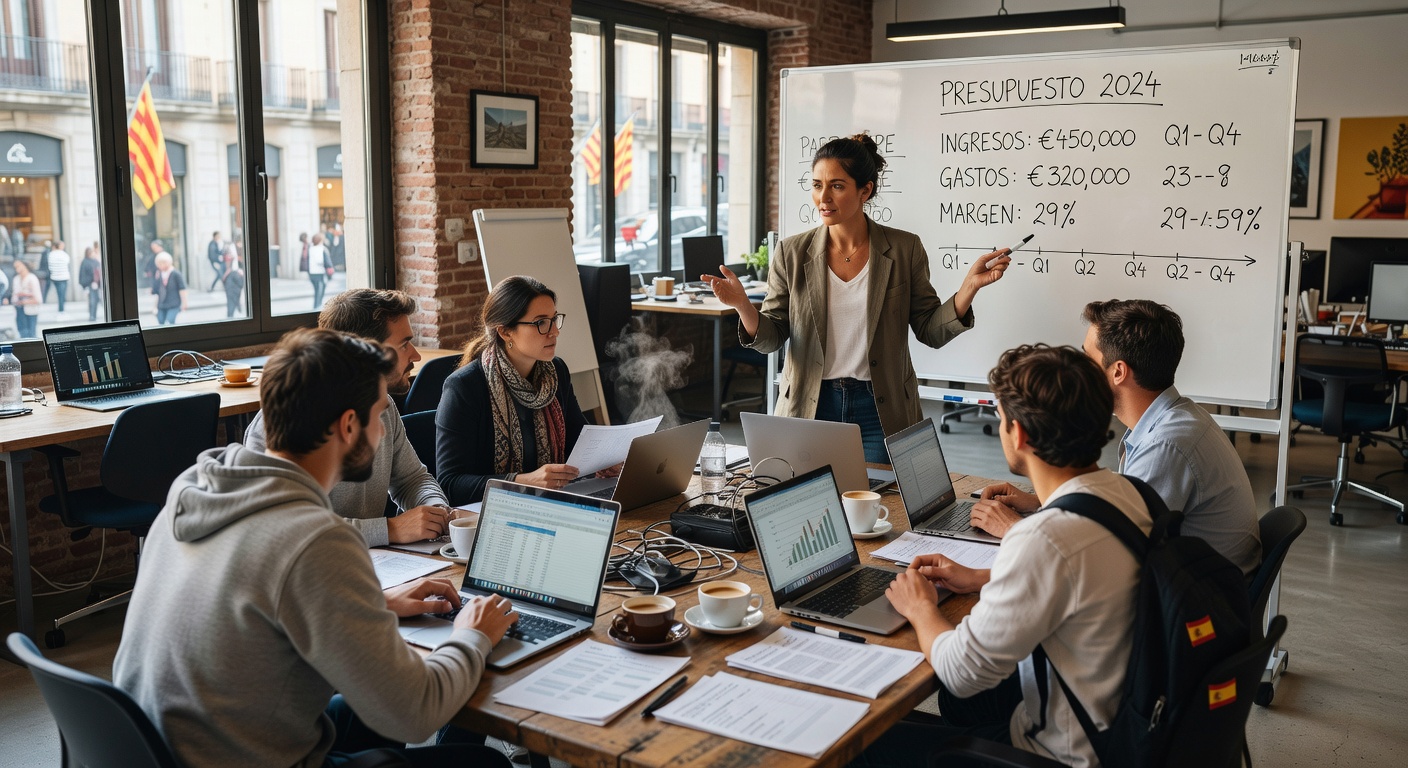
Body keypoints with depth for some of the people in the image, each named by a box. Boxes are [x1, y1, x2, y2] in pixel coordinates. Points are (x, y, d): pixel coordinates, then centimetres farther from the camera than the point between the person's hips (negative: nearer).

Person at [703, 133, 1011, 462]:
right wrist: (742, 304, -19)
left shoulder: (904, 249, -2)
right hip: (809, 410, 1)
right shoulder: (793, 253, -1)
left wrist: (970, 285, -13)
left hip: (880, 412, 0)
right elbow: (771, 338, 0)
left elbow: (930, 331, 0)